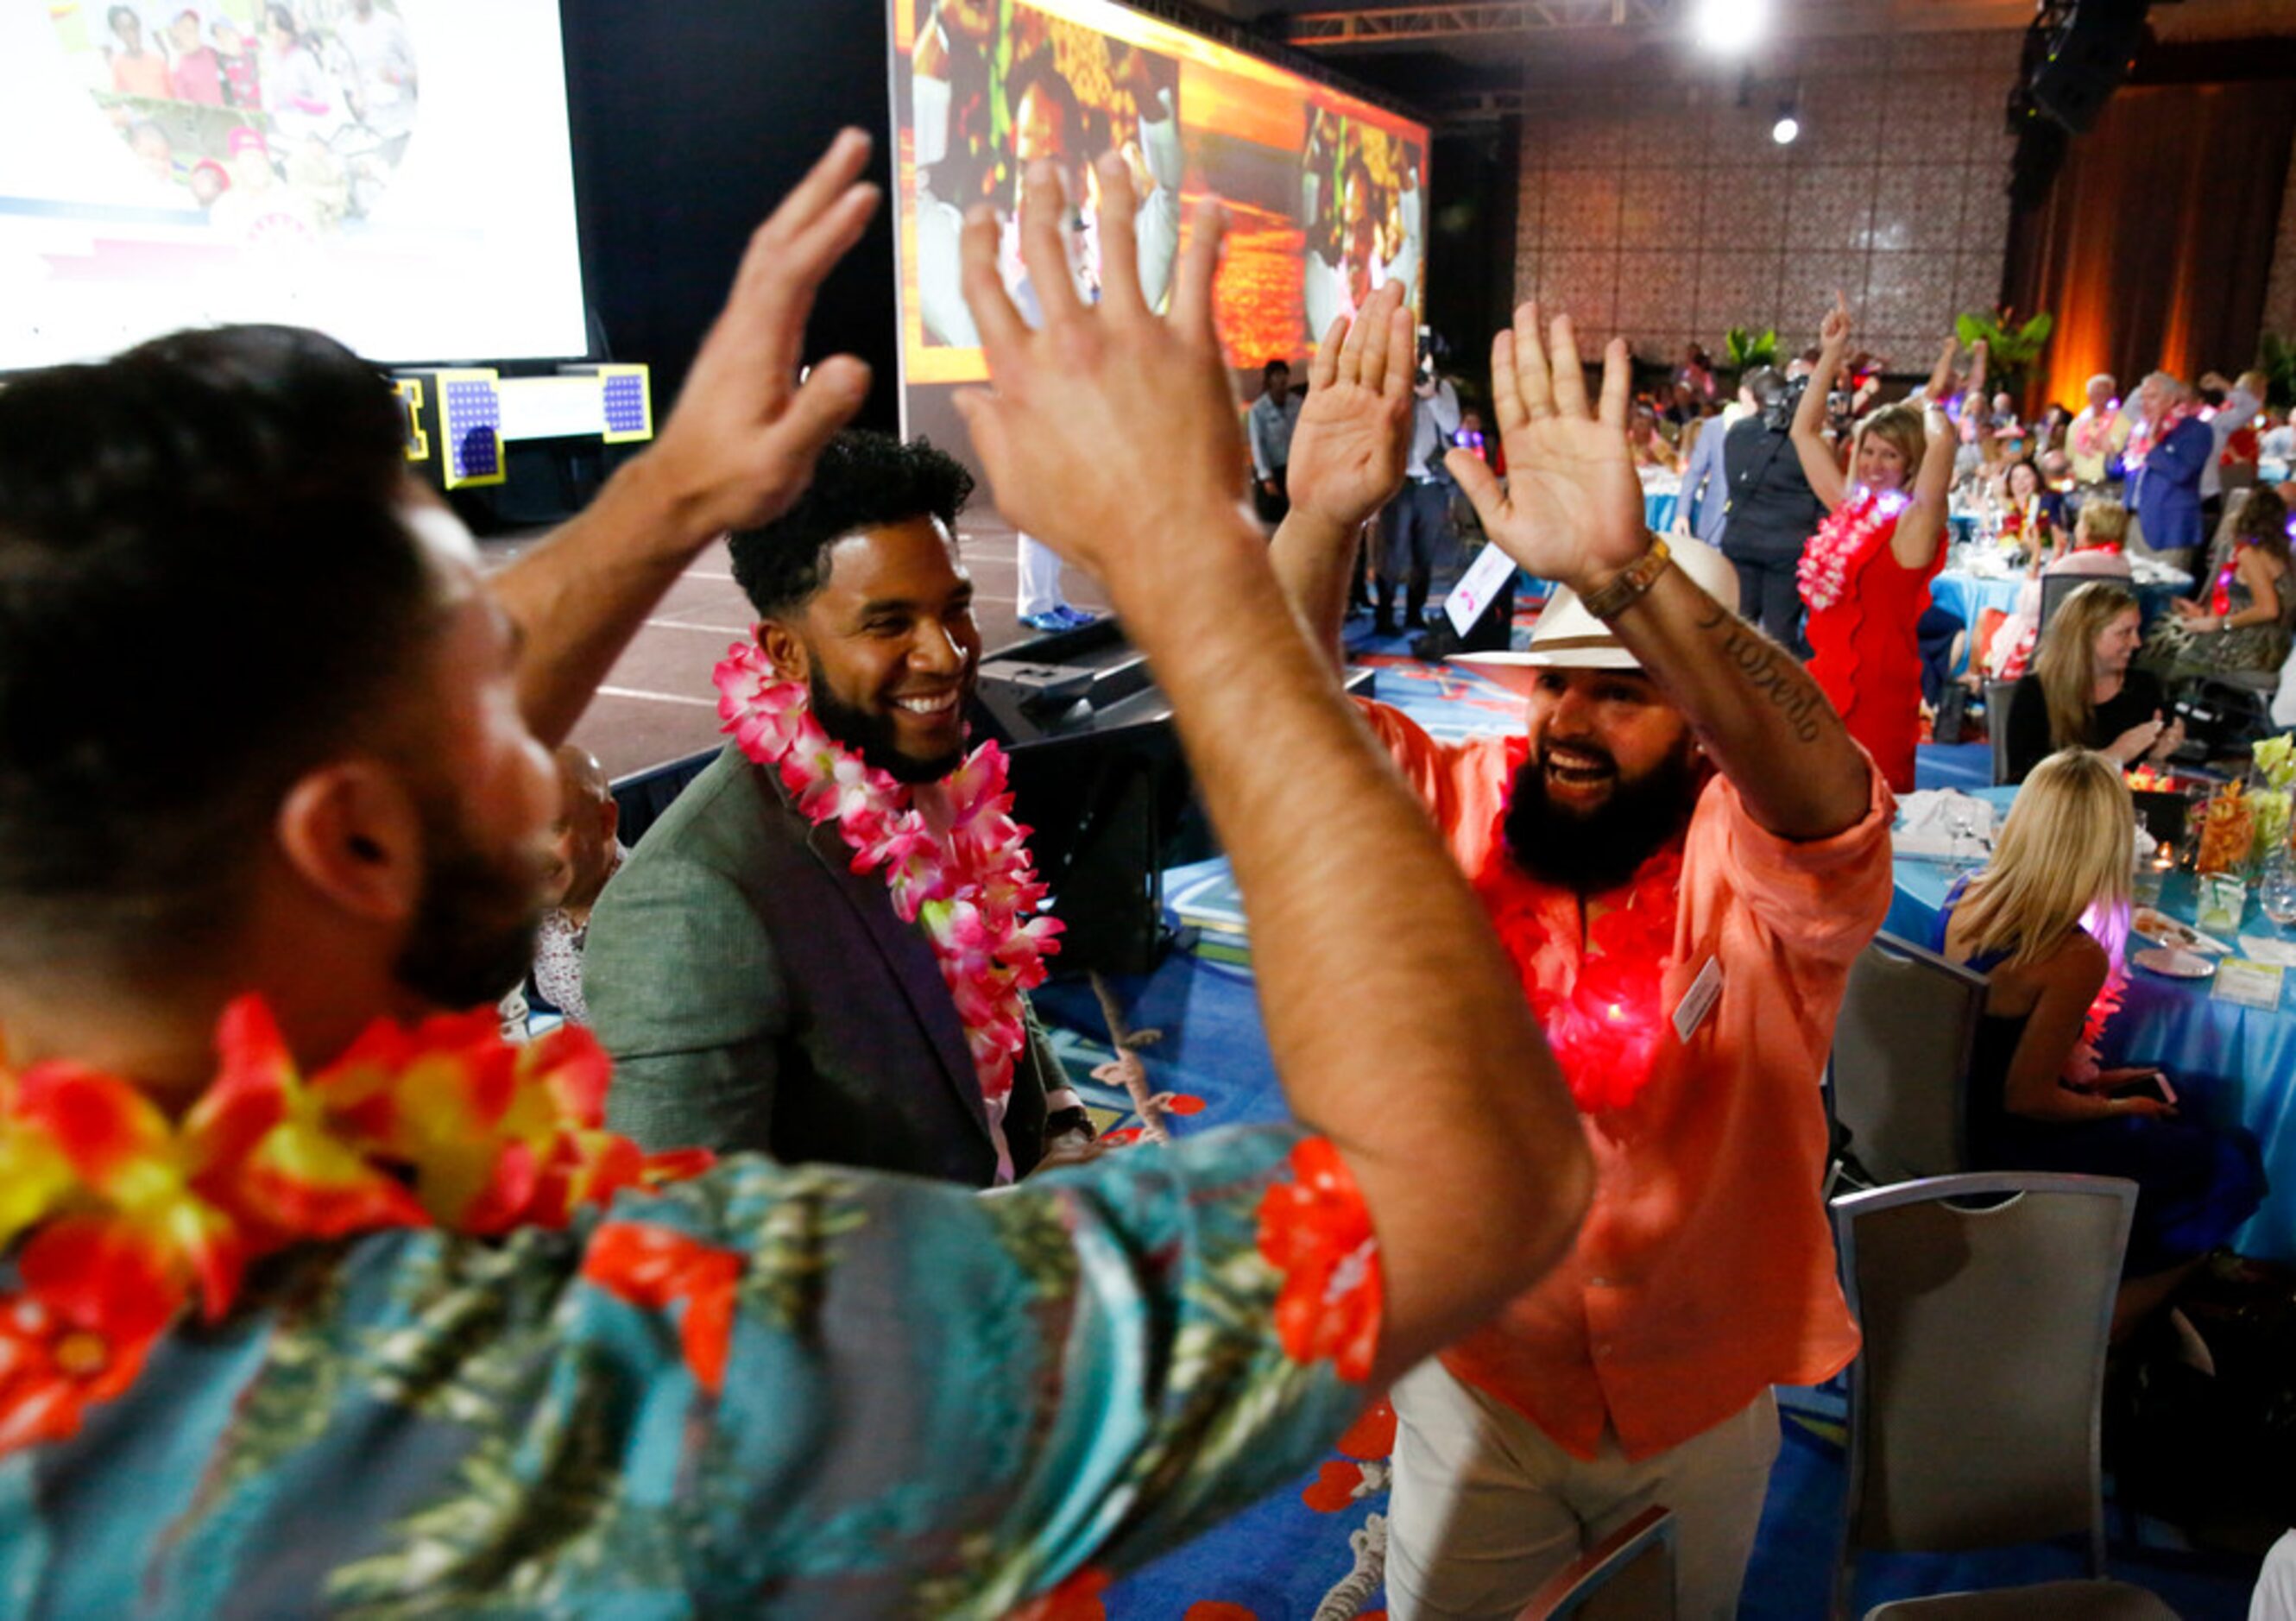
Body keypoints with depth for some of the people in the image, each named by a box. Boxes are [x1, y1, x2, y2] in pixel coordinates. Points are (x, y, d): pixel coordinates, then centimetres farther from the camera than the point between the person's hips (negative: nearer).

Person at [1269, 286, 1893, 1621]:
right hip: (1477, 1375, 1)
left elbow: (1821, 788, -44)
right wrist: (1321, 521, -43)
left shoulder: (1756, 859, -21)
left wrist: (1624, 567, -58)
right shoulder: (1463, 810, -13)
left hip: (1701, 1407, 0)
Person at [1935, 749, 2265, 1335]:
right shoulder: (2076, 957, -28)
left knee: (2184, 1094, 21)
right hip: (2007, 1159, -8)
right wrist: (2122, 1107, -4)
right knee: (2233, 1165, 8)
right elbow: (2027, 1099, -20)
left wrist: (2093, 1079, 10)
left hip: (1952, 1124, 8)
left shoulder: (1964, 900, -6)